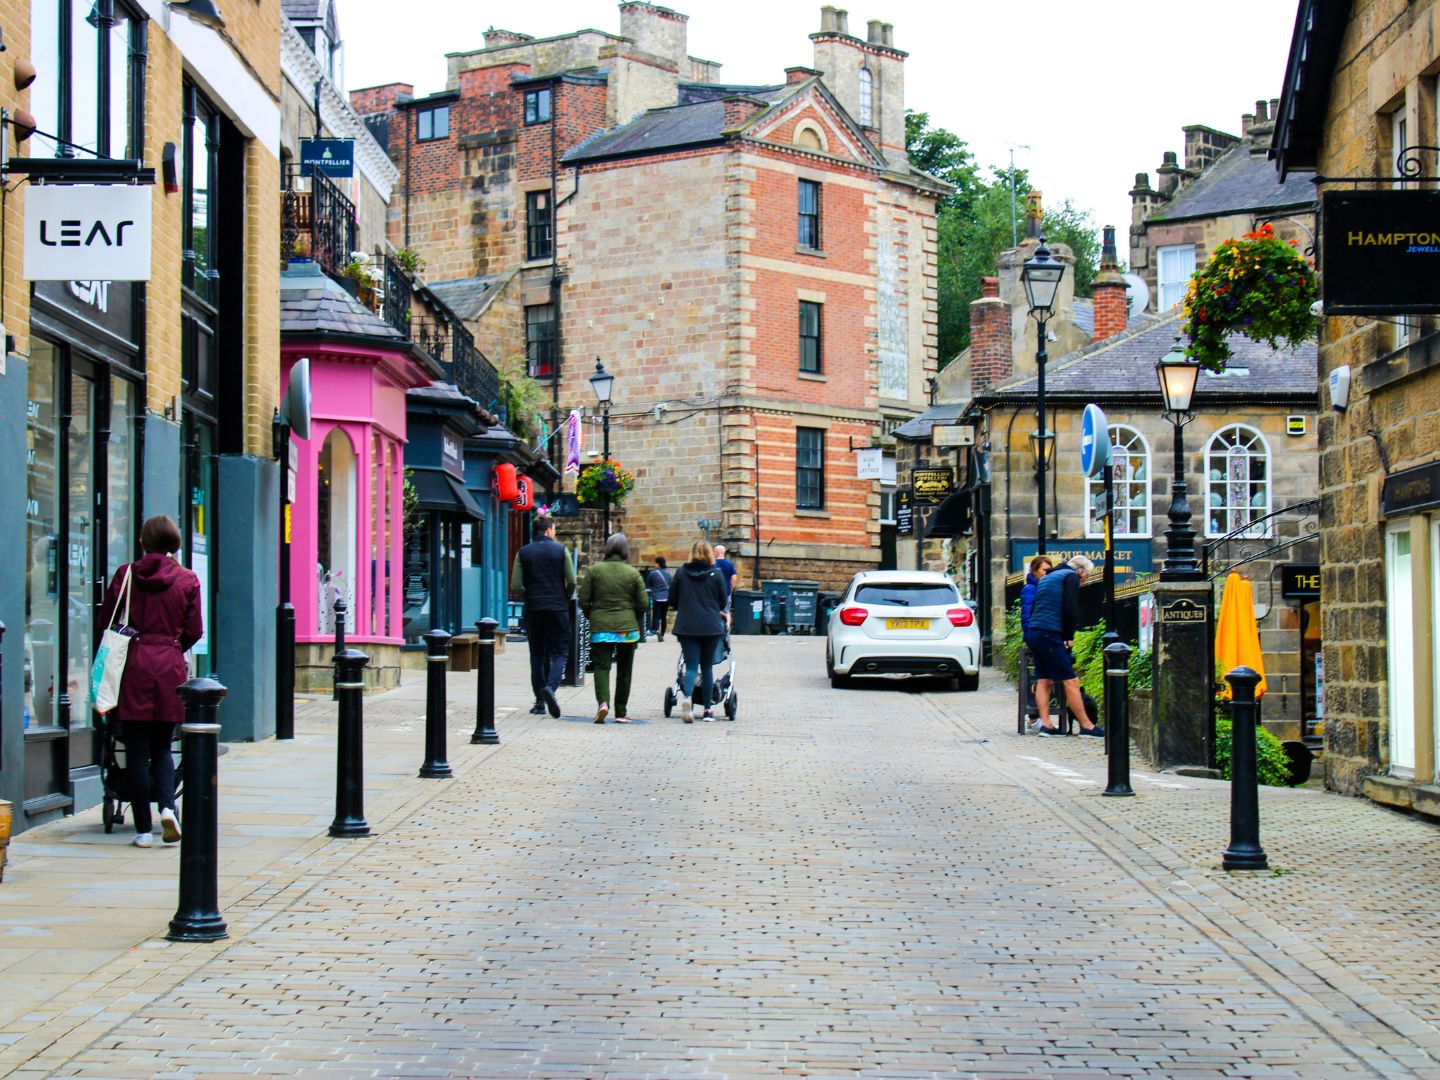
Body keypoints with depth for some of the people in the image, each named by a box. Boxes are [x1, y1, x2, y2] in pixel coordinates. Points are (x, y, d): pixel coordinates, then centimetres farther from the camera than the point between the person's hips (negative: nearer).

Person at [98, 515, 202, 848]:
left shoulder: (126, 575, 1)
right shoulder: (187, 580, 2)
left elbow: (105, 622, 5)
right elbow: (193, 632, 5)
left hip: (133, 667, -1)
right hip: (170, 669, 1)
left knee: (137, 751, 4)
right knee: (162, 748, 13)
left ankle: (143, 829, 3)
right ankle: (167, 806, -12)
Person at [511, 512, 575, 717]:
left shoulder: (524, 552, 3)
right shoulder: (560, 550, -2)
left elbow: (515, 586, -1)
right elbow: (572, 581, -5)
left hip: (533, 609, 2)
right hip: (558, 608, -2)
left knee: (537, 655, 10)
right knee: (559, 652, 2)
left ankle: (540, 701, 9)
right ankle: (550, 687, -23)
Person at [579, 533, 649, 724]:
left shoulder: (594, 570, -2)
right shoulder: (633, 573, -2)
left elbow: (584, 600, -1)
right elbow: (642, 604, -1)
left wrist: (591, 617, 17)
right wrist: (636, 622, 18)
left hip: (600, 627, 0)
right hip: (627, 627, 0)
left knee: (601, 666, 2)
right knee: (624, 670, 11)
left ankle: (602, 701, -23)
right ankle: (621, 712, 15)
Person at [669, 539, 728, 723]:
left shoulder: (681, 573, 1)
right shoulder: (716, 574, -2)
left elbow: (672, 600, 7)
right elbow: (722, 602, 5)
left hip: (686, 626, 0)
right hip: (711, 626, 0)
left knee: (691, 666, 0)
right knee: (707, 667, 11)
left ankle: (688, 698, -29)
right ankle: (707, 710, 11)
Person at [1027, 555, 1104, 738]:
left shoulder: (1047, 578, 24)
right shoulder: (1071, 577, -1)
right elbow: (1070, 610, -13)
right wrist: (1069, 635, -1)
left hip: (1034, 633, 9)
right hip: (1051, 636, -9)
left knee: (1044, 681, 10)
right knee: (1071, 682, -5)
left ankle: (1045, 725, 7)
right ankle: (1086, 726, -3)